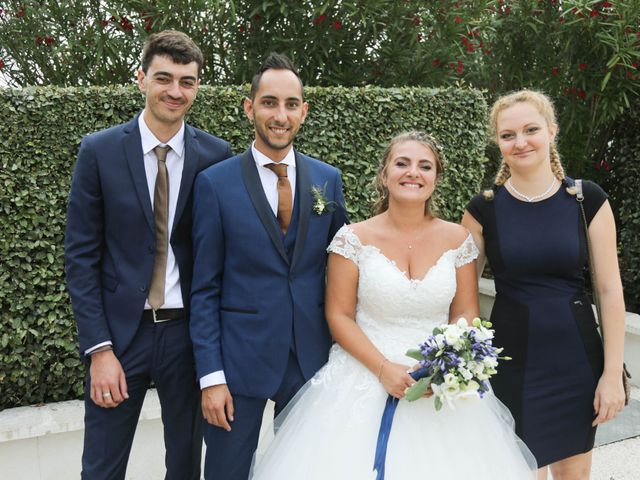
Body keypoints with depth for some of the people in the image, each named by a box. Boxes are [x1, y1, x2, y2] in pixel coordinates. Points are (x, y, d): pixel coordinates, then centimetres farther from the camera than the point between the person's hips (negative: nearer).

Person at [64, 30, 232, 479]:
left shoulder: (216, 155, -2)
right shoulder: (99, 150, -4)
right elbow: (81, 255, -4)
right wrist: (99, 349, -9)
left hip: (189, 332, 1)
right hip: (119, 330, -1)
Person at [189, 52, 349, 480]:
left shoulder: (328, 179, 3)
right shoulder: (215, 183, -5)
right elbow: (205, 288, -5)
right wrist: (210, 376, -9)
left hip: (313, 359, 3)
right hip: (239, 360, -2)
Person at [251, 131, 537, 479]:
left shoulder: (457, 239, 1)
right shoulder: (354, 239, -5)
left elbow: (466, 314, 5)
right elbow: (339, 316, -5)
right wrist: (384, 368, -15)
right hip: (366, 381, -1)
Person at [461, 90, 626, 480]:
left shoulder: (588, 200, -4)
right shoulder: (484, 209, -5)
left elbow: (610, 290, -3)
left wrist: (612, 373, -5)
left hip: (577, 359, 1)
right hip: (512, 362, -1)